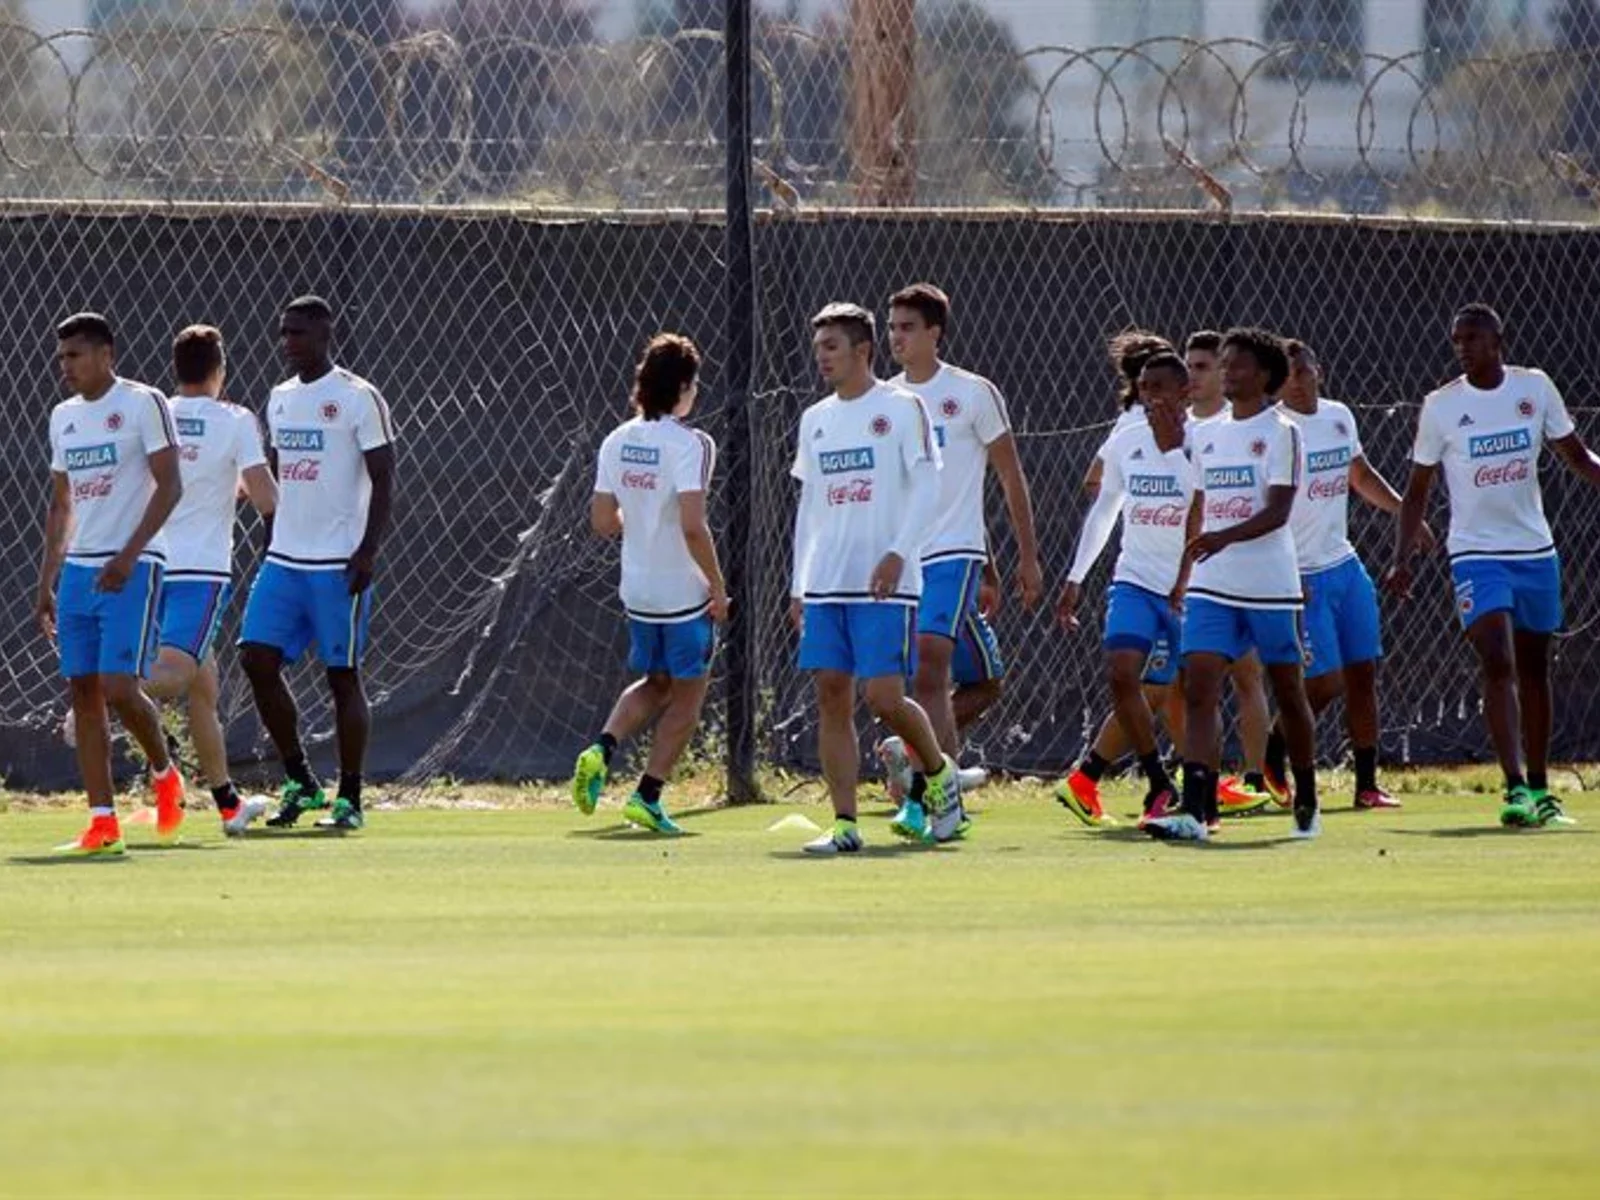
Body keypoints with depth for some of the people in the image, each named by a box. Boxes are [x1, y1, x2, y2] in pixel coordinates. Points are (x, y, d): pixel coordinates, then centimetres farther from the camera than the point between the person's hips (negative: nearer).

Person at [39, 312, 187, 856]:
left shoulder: (142, 404, -6)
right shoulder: (64, 417, 15)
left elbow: (170, 486, -10)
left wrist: (128, 557, -19)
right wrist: (46, 582, 16)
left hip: (132, 569, -7)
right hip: (78, 569, 7)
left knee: (119, 688, -15)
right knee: (83, 692, 0)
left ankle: (165, 774, 13)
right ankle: (103, 824, 2)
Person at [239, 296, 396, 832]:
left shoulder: (358, 398, -8)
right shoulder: (280, 398, 14)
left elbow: (384, 480, -9)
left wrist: (369, 551, -17)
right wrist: (269, 543, 16)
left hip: (339, 565, -7)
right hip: (284, 560, 7)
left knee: (343, 675, -2)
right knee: (258, 658, -4)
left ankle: (349, 800, 6)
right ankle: (300, 783, 8)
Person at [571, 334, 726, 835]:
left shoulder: (618, 441, 2)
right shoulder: (689, 444, -17)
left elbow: (603, 521, 5)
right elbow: (693, 526, -24)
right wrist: (718, 586, -14)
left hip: (637, 588, 6)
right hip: (684, 592, -6)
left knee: (655, 682, 24)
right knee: (687, 693, 10)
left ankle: (602, 749, 2)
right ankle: (647, 796, 6)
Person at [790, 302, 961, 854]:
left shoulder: (902, 408, -2)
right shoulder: (815, 420, 16)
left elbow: (927, 488, -8)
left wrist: (898, 553, -19)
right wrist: (798, 586, 15)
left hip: (885, 582, -6)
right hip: (825, 583, 6)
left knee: (884, 697, -11)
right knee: (832, 698, -1)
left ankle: (939, 772, 17)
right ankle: (844, 824, 0)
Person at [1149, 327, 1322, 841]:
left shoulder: (1280, 432, -5)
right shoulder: (1206, 434, 13)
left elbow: (1278, 511, -14)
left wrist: (1225, 537, -28)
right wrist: (1183, 576, 15)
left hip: (1269, 584, -4)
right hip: (1211, 585, 4)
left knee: (1288, 693, 8)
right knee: (1199, 688, -11)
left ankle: (1307, 803, 25)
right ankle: (1195, 811, -19)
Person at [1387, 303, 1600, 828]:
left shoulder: (1535, 387, 1)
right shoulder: (1441, 405, -4)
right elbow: (1417, 490, 2)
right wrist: (1402, 559, -6)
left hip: (1535, 549, 3)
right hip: (1476, 553, -3)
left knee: (1534, 669, 11)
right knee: (1498, 665, -18)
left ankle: (1539, 789, 21)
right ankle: (1516, 787, -24)